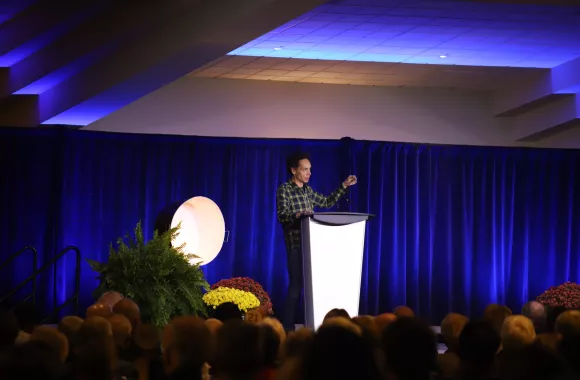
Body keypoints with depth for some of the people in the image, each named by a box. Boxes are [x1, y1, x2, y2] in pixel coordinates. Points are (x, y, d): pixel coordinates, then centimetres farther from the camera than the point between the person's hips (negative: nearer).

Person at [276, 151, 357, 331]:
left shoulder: (307, 190, 16)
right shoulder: (284, 190, -7)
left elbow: (327, 202, 26)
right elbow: (281, 215, -19)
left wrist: (344, 186, 18)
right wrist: (298, 214, -39)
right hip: (296, 245, -7)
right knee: (296, 285, -9)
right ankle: (287, 328, -4)